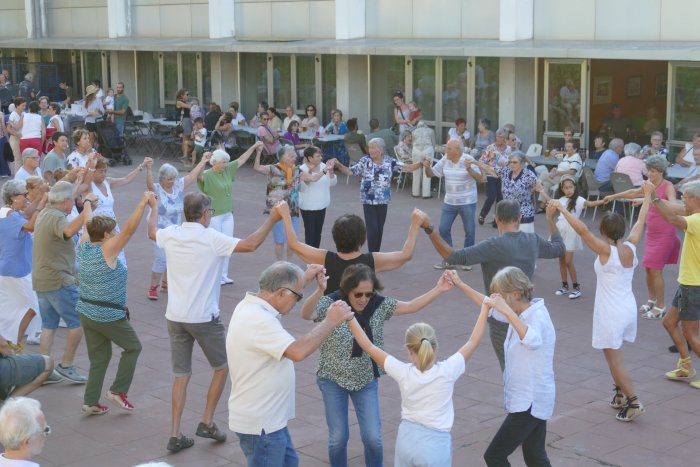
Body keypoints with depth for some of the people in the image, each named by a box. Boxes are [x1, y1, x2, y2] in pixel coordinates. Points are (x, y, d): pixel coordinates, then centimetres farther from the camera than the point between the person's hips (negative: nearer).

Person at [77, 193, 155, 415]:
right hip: (109, 316, -7)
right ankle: (118, 390, 9)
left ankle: (90, 401, 13)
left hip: (86, 312, 7)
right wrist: (143, 203, -29)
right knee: (133, 347, 12)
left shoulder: (84, 247, 1)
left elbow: (87, 225, 18)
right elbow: (129, 229, -27)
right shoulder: (107, 250, -18)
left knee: (99, 357, 15)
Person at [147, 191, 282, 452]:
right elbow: (250, 245, -22)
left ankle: (175, 435, 10)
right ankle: (207, 423, 16)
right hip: (203, 318, -5)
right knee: (222, 367, 17)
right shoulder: (211, 239, -16)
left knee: (181, 375, 13)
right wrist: (272, 219, -13)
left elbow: (151, 232, 25)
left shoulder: (170, 234, 1)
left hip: (175, 317, 5)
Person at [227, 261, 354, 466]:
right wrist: (330, 322, -27)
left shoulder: (251, 305, 2)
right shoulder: (257, 321, -29)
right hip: (259, 423, -10)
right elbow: (298, 351, -37)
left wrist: (304, 279, 24)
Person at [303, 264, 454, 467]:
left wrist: (438, 290, -15)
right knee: (338, 438, 4)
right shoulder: (331, 303, -18)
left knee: (373, 438, 2)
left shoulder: (379, 304, -7)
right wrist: (319, 291, -55)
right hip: (333, 380, -2)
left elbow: (411, 306, -3)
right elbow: (306, 314, -36)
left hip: (366, 380, 2)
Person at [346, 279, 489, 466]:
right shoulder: (446, 371, -14)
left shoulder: (403, 373, -11)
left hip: (407, 441, 3)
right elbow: (473, 342, -5)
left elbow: (369, 347, -6)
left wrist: (349, 316, -1)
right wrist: (485, 308, 1)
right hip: (434, 445, -2)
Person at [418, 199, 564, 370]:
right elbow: (559, 248, 18)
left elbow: (456, 257, -28)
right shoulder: (533, 241, -2)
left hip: (502, 319, -6)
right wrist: (550, 219, 32)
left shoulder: (495, 246, -21)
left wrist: (429, 229, -32)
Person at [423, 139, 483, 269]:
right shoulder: (445, 160, -1)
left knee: (469, 231, 6)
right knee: (443, 229, 5)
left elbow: (480, 179, -18)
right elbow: (431, 174, 6)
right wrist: (427, 167, -15)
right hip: (449, 202, 4)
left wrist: (469, 169, -32)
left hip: (467, 203, -4)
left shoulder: (469, 160, -13)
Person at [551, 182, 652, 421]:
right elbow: (641, 220, 10)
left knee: (614, 361, 3)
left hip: (610, 314, -7)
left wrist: (561, 208, -24)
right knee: (614, 356, 24)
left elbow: (581, 229, -30)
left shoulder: (606, 250, -20)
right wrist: (648, 194, 23)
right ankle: (621, 393, 30)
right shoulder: (631, 247, -4)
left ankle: (634, 402, 2)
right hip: (628, 310, 7)